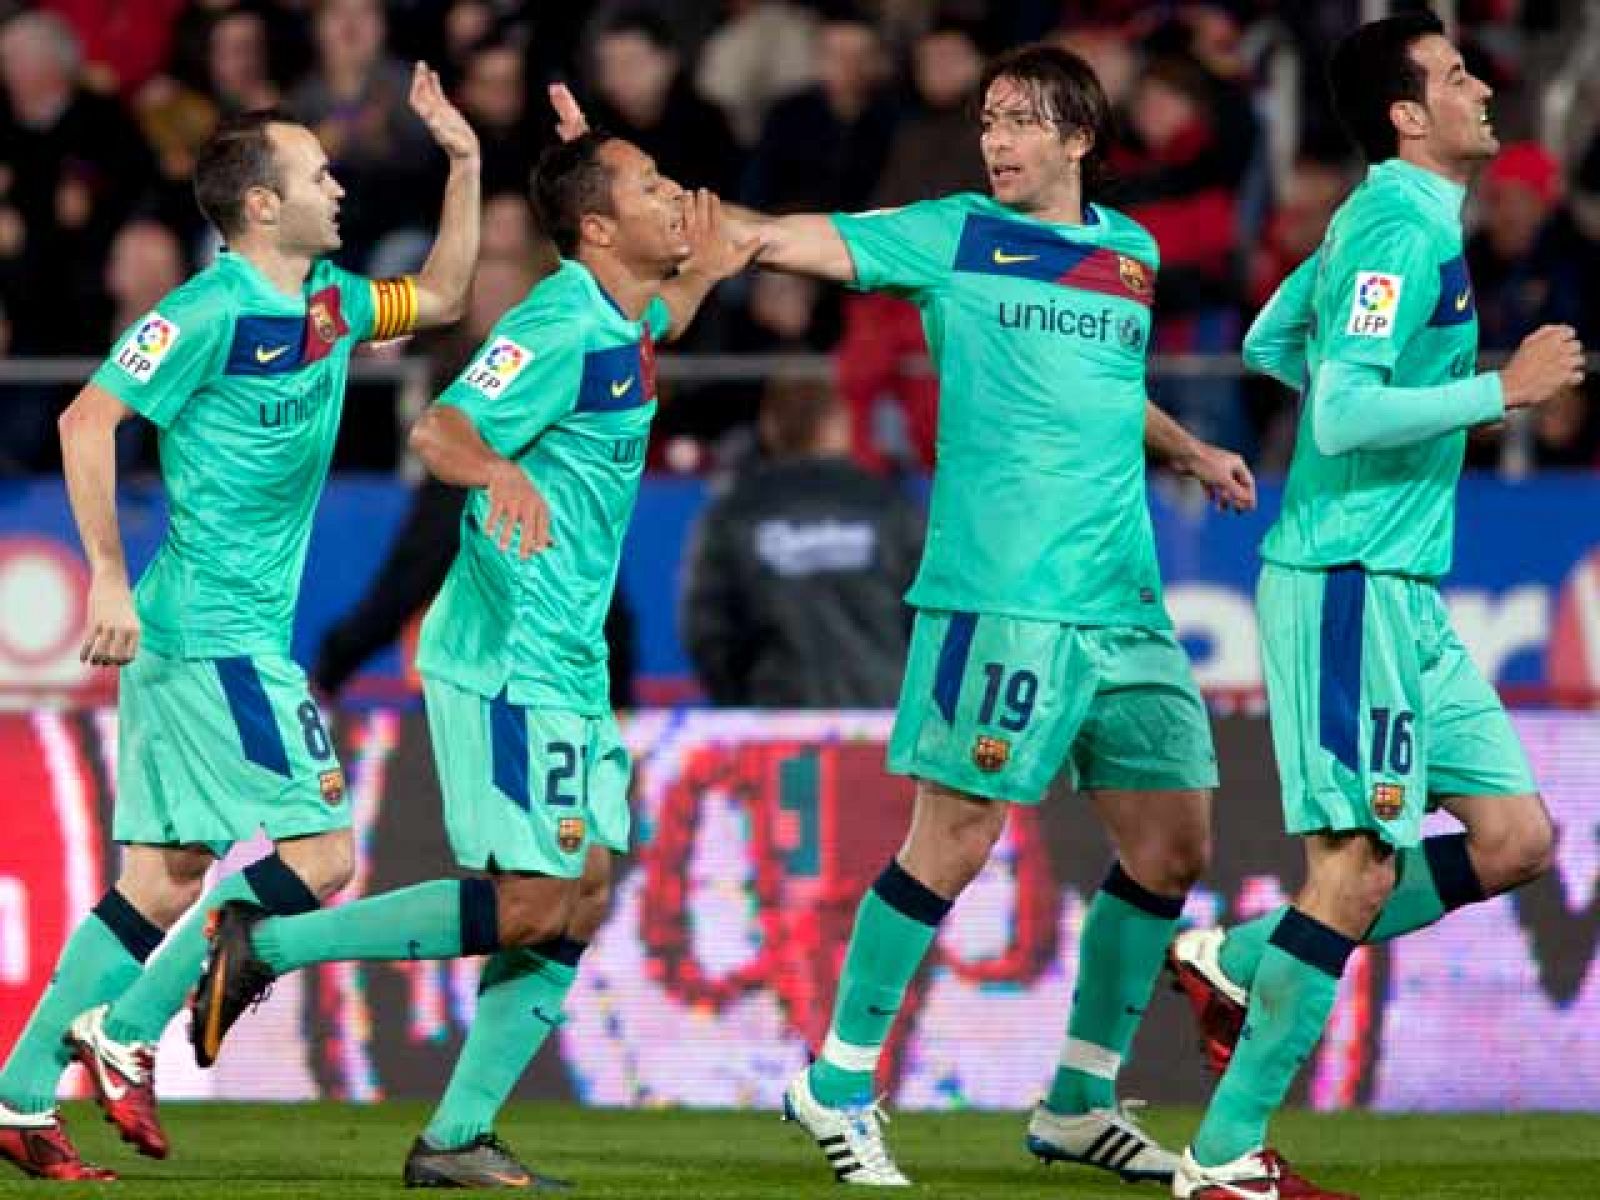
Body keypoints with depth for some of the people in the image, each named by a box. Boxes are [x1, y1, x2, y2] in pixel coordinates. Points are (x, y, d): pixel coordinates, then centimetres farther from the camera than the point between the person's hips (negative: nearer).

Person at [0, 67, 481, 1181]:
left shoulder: (329, 303, 12)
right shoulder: (213, 311, -14)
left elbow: (440, 296, 29)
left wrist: (465, 165, 18)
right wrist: (109, 578, -20)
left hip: (246, 633, 9)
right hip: (211, 632, -9)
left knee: (167, 879, 8)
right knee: (321, 850, -11)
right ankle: (125, 1031, -5)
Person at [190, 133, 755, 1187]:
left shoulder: (624, 319, 11)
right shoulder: (558, 326, -17)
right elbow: (440, 431, -29)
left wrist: (702, 277, 17)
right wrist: (504, 472, -50)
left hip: (569, 664, 10)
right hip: (506, 661, -10)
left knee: (583, 896, 5)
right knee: (531, 903, -12)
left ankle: (457, 1138, 6)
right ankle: (267, 947, -4)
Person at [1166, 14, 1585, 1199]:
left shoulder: (1390, 219, 15)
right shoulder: (1401, 232, -15)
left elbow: (1270, 345, 28)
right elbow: (1342, 416, -23)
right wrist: (1501, 390, -20)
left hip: (1404, 593, 10)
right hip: (1351, 582, -10)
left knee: (1515, 839, 7)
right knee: (1360, 867, -10)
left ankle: (1244, 962, 12)